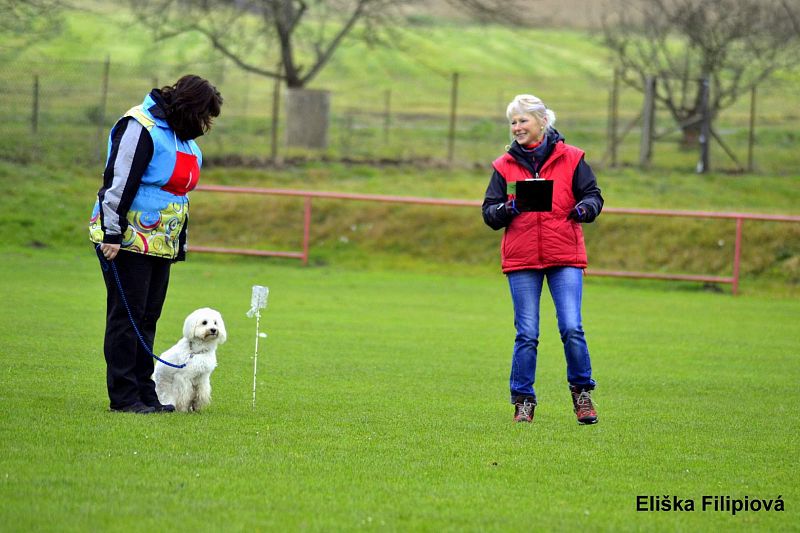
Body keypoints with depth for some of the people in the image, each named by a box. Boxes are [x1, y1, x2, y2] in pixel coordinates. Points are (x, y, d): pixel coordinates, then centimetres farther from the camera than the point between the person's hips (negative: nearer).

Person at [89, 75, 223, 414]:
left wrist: (179, 244, 22)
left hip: (160, 243, 9)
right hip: (128, 242, -9)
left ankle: (144, 393, 13)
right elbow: (118, 182, -18)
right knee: (126, 316, -5)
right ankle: (124, 396, -3)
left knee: (147, 319, 9)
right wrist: (112, 234, -21)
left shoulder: (184, 137, 14)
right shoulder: (140, 127, -14)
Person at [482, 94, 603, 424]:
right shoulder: (505, 165, 8)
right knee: (526, 334, 2)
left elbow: (593, 195, 7)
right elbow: (489, 212, 7)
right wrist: (506, 209, -15)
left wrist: (584, 208, -16)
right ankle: (523, 401, 11)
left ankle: (581, 391, 10)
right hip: (521, 260, 1)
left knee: (572, 329, -9)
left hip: (565, 257, -1)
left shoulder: (570, 159, 4)